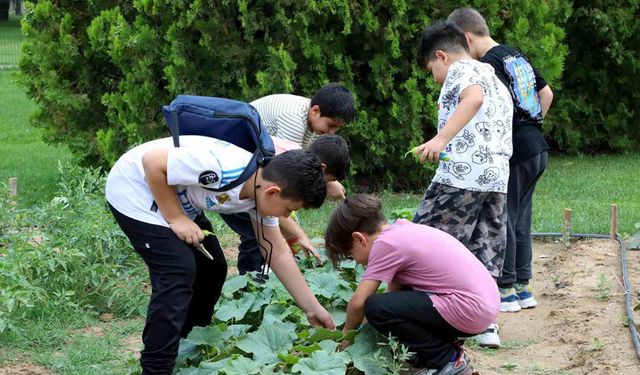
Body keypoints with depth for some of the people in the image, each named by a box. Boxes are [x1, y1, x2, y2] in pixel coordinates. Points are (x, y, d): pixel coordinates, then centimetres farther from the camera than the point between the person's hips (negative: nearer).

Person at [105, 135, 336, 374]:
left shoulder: (263, 189, -7)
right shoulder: (219, 168, -36)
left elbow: (278, 254, 2)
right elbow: (151, 162, -29)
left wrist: (312, 308, 4)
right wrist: (175, 218, -23)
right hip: (133, 190, -9)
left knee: (212, 267, 9)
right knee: (177, 273, -17)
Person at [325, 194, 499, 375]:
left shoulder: (385, 243, -12)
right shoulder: (402, 229, 14)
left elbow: (358, 302, -9)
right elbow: (393, 290, 18)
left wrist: (347, 334, 7)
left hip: (470, 311, -10)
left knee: (376, 308, -13)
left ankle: (446, 359, -3)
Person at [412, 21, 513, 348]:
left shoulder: (460, 69, 2)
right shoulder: (498, 85, 29)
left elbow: (474, 97, -22)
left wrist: (441, 138, -31)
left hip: (462, 174, -9)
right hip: (498, 177, 9)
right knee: (485, 256, 9)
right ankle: (486, 324, 7)